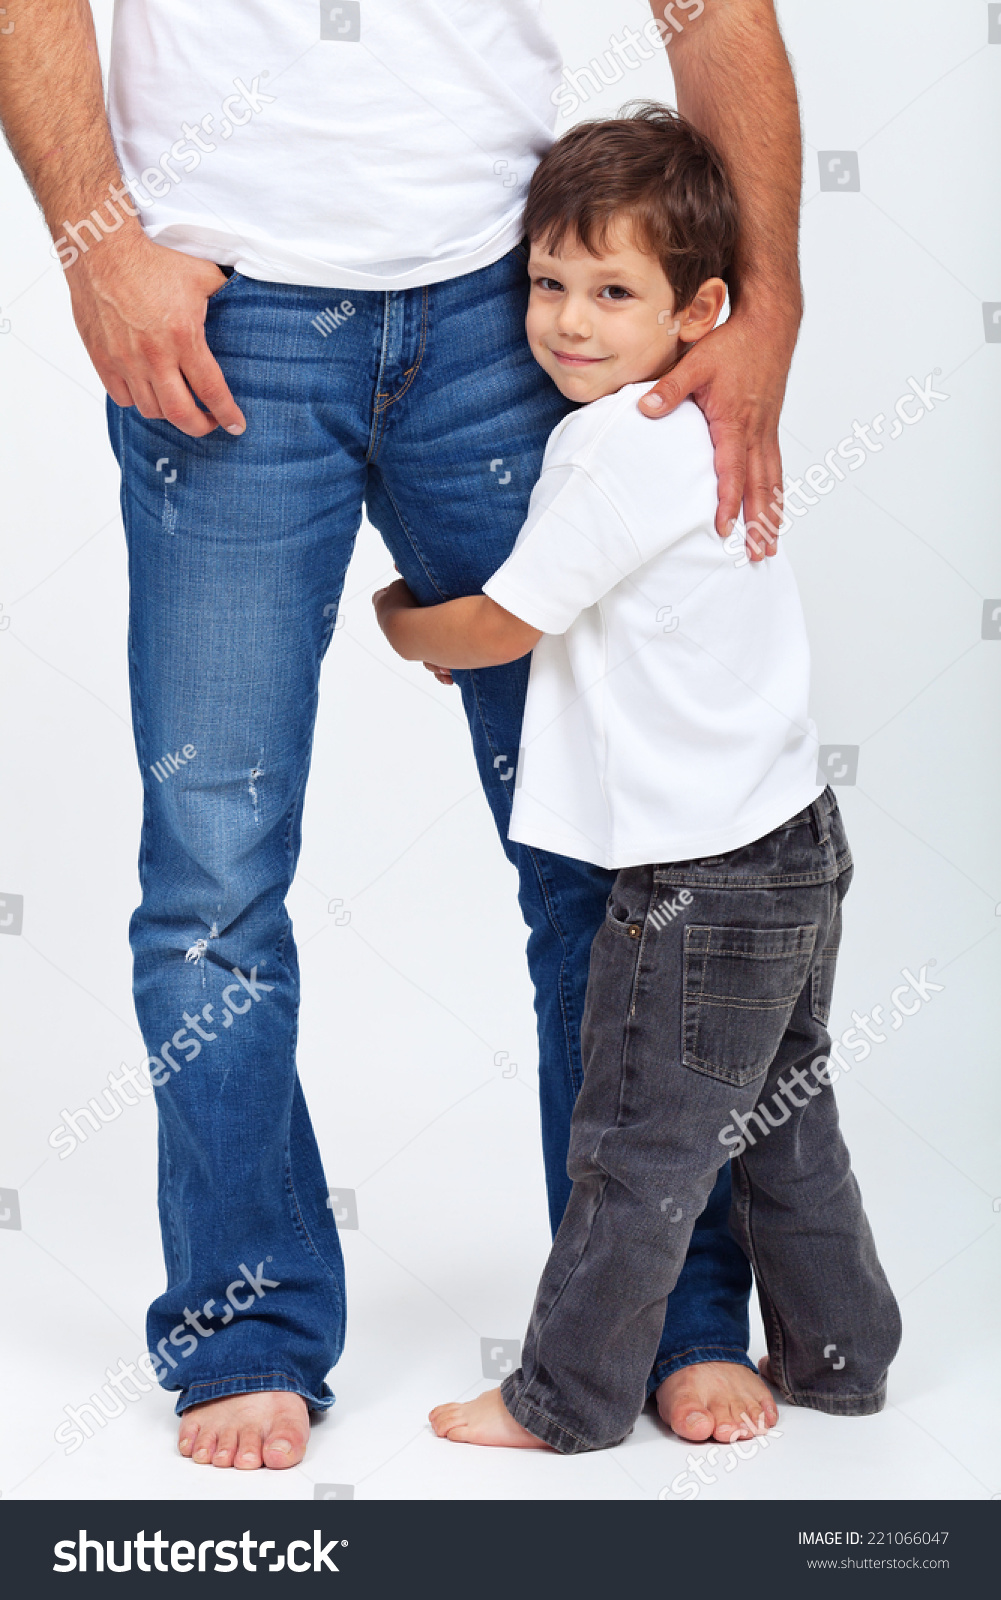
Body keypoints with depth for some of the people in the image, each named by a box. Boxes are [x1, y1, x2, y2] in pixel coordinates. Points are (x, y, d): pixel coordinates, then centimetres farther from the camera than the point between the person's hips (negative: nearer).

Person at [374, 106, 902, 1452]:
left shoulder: (619, 444, -20)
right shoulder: (700, 431, 9)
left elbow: (498, 629, -13)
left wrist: (402, 621, 6)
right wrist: (460, 624, 20)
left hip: (704, 880, -9)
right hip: (792, 845, 10)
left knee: (638, 1149, 4)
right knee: (781, 1126, 21)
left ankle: (570, 1397, 17)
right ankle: (837, 1355, 33)